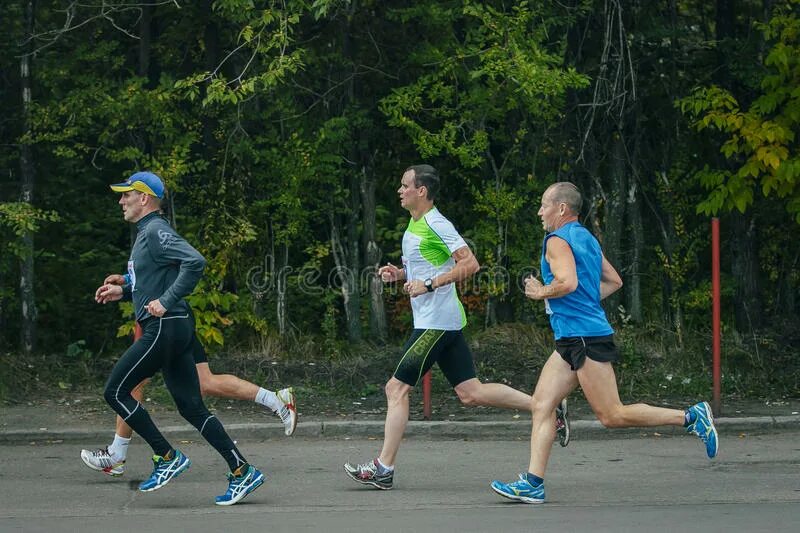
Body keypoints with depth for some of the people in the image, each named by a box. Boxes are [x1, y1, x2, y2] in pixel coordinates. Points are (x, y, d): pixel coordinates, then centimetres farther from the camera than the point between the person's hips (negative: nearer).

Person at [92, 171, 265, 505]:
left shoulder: (156, 232, -11)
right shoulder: (146, 233, 21)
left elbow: (195, 262, -25)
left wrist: (166, 302, -24)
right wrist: (122, 292, 20)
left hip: (164, 328, -10)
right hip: (173, 331, 10)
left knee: (115, 392, -4)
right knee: (191, 407, 7)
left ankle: (167, 458, -2)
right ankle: (242, 472, 4)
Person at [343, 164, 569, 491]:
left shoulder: (436, 224, -13)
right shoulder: (414, 225, 17)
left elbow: (470, 264, -20)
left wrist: (429, 284, -22)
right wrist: (398, 274, 10)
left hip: (436, 323, -10)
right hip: (445, 321, 10)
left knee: (397, 388, -6)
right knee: (470, 393, 7)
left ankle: (384, 468, -3)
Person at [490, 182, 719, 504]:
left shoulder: (557, 240, -11)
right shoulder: (587, 238, 18)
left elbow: (568, 282, -26)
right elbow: (614, 281, 25)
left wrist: (541, 292, -9)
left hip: (586, 339, -10)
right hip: (572, 342, 10)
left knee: (612, 416, -7)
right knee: (541, 405, 3)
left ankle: (690, 418, -3)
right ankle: (533, 483, -3)